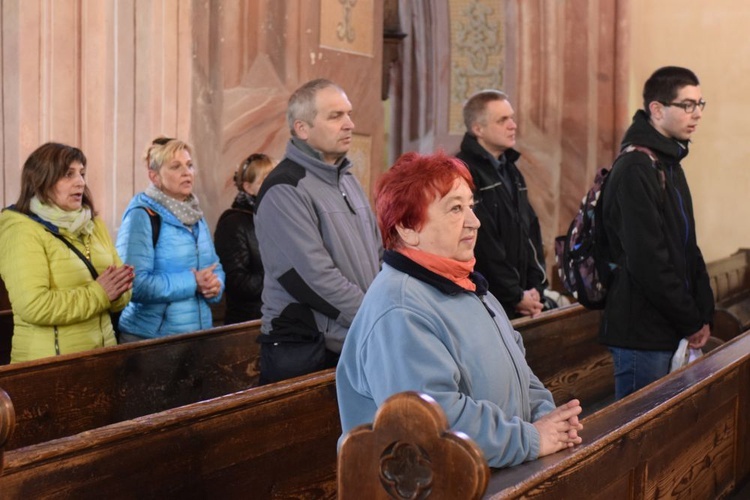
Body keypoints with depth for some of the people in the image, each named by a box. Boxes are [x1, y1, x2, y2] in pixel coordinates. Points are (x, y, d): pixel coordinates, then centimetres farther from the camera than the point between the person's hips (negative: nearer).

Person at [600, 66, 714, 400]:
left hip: (670, 331, 9)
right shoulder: (635, 169, -18)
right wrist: (692, 322, -14)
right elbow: (647, 261, -22)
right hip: (642, 333, -9)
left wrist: (703, 313, 7)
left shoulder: (669, 164, 14)